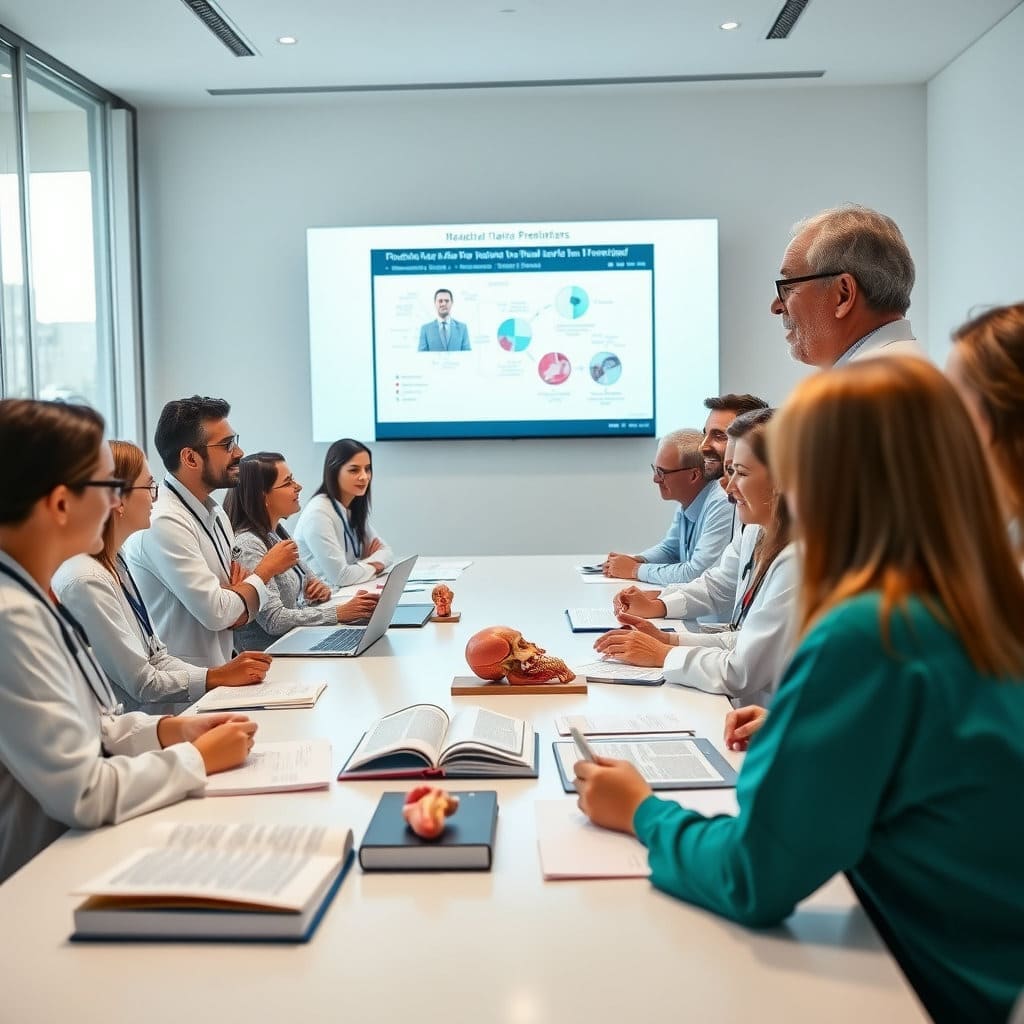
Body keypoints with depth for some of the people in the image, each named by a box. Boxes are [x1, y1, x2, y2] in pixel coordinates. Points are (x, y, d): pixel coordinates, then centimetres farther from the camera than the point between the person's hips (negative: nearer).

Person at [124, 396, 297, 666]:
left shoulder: (215, 512, 10)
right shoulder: (163, 522, -16)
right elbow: (216, 613, -17)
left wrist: (240, 608, -8)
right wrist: (267, 569, -2)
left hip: (217, 670, 8)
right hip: (183, 681, -7)